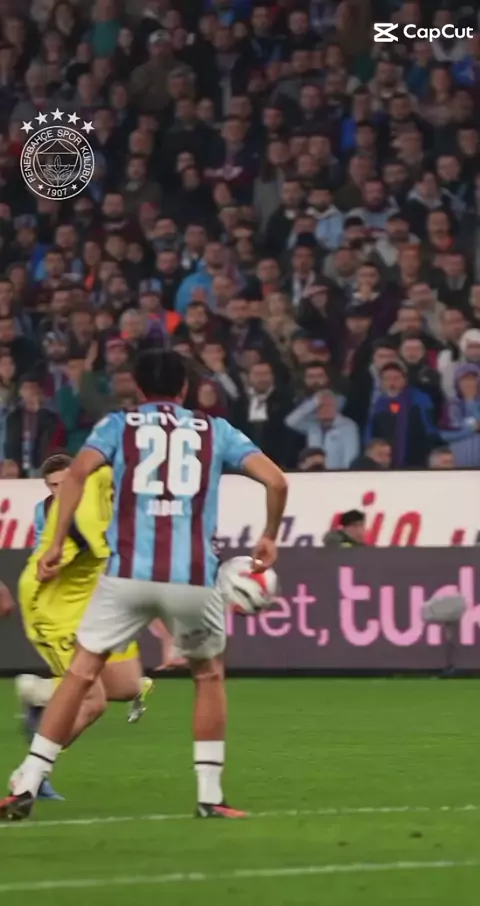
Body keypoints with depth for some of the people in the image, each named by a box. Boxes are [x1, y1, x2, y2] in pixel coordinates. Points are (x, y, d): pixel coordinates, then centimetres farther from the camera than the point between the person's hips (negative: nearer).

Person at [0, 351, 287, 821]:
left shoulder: (118, 425, 13)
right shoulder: (215, 430, 16)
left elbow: (78, 470, -5)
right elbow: (275, 480, 6)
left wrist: (56, 544, -3)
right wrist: (269, 537, 22)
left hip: (128, 572, -1)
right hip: (194, 576, 1)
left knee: (80, 673, 7)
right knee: (209, 676, 23)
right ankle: (210, 796, 18)